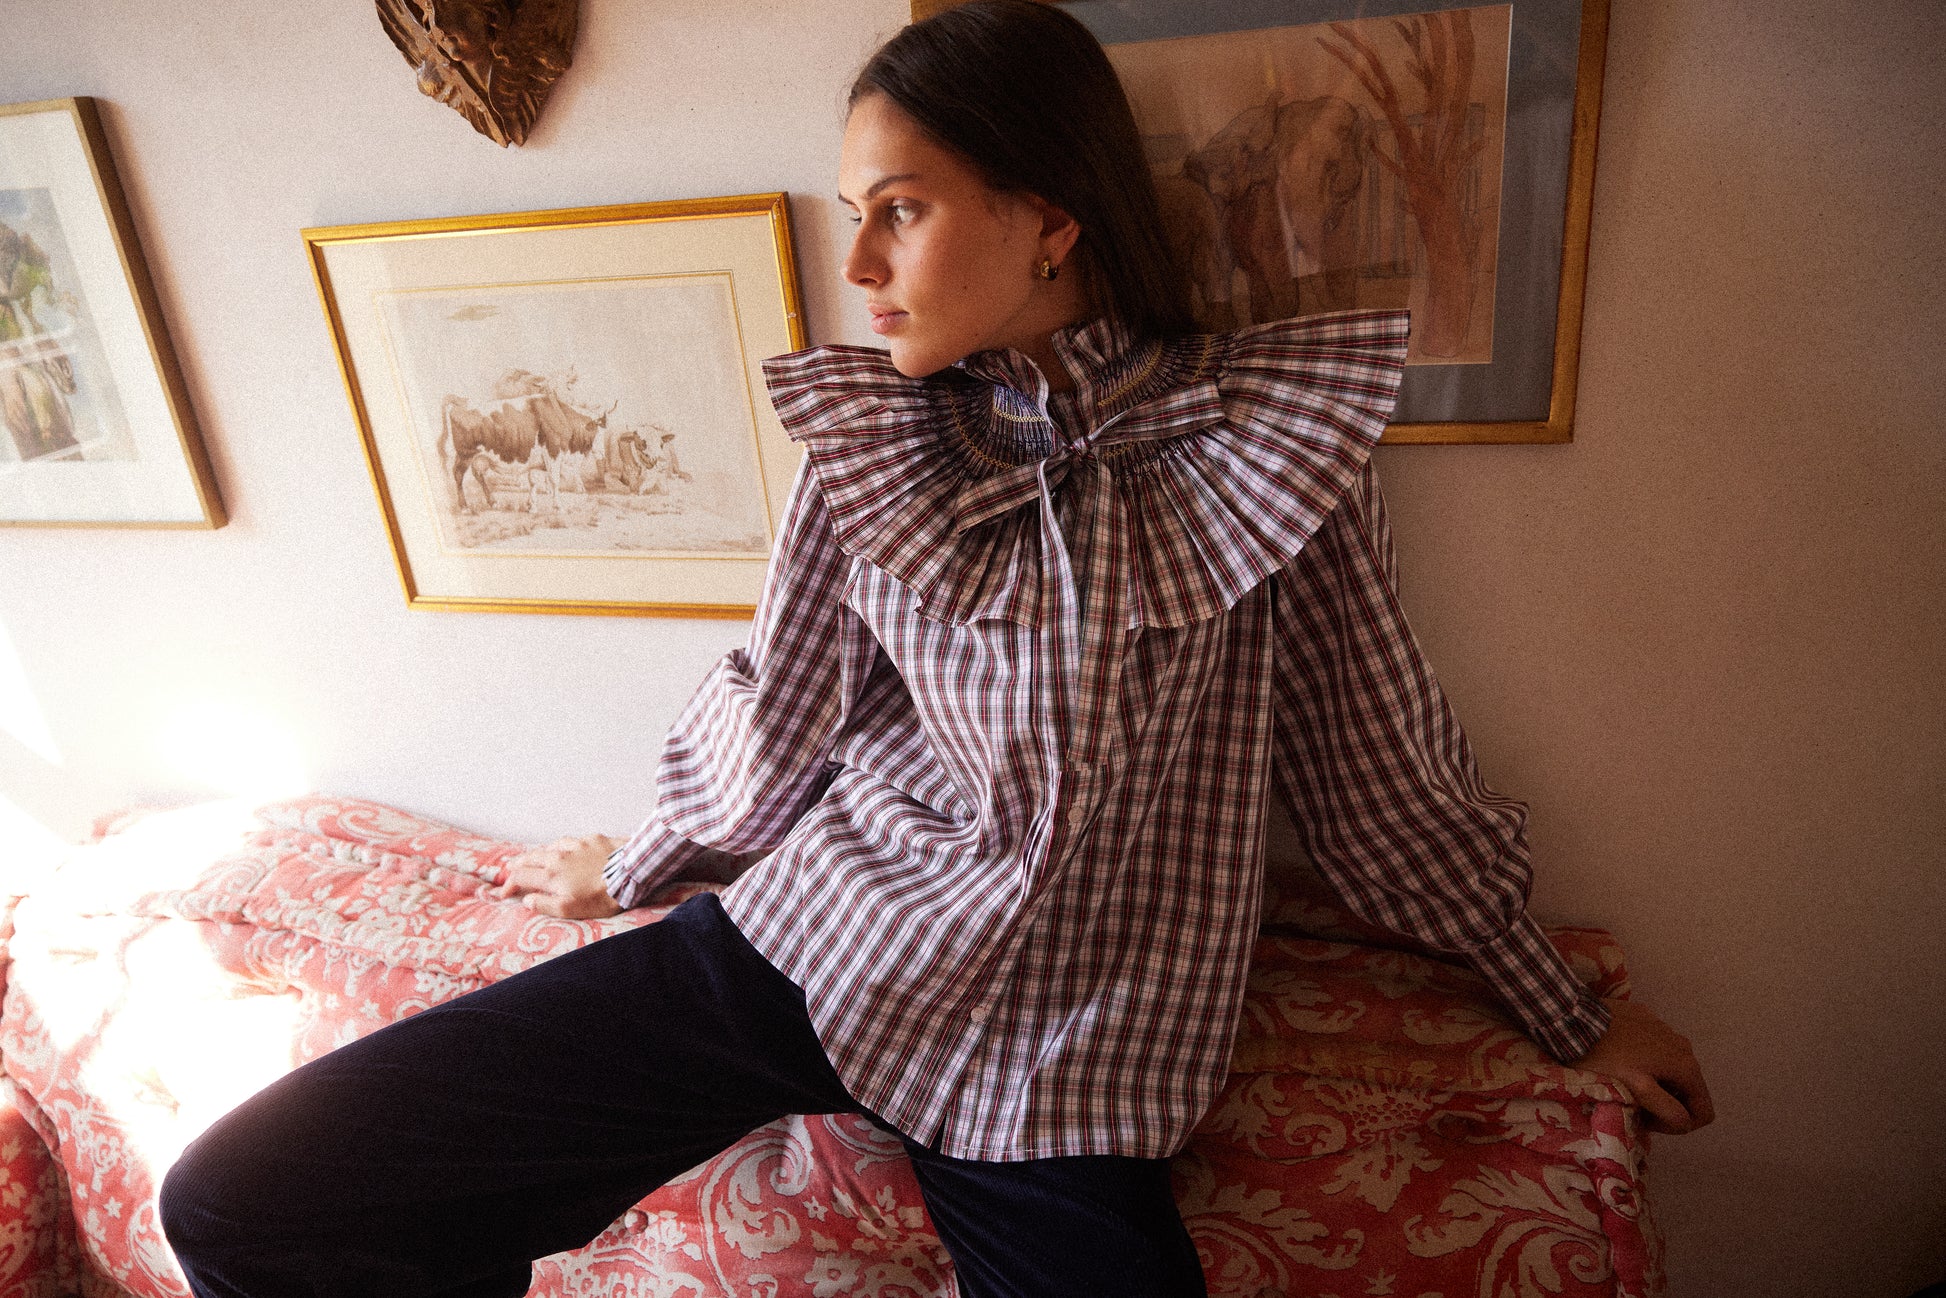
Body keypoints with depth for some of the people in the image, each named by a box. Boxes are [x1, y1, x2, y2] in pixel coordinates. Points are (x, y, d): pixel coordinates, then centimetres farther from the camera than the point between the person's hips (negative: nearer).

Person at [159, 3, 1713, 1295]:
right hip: (799, 947, 2)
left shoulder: (1272, 439, -5)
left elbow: (1385, 773, 5)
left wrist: (1570, 1012, 14)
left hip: (1062, 1068, -1)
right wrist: (633, 866, 26)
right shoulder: (868, 437, 0)